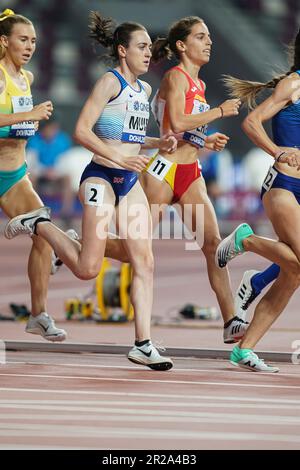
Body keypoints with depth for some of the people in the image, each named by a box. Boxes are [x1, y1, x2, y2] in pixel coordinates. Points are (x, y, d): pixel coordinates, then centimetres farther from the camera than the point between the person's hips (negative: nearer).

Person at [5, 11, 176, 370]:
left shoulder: (144, 89, 16)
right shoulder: (110, 82, -9)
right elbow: (81, 131, -15)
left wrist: (158, 144, 11)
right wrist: (118, 157, -22)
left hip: (131, 182, 8)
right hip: (101, 177, -8)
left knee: (144, 262, -2)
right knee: (88, 269, -8)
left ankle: (142, 345, 0)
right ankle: (40, 225, 16)